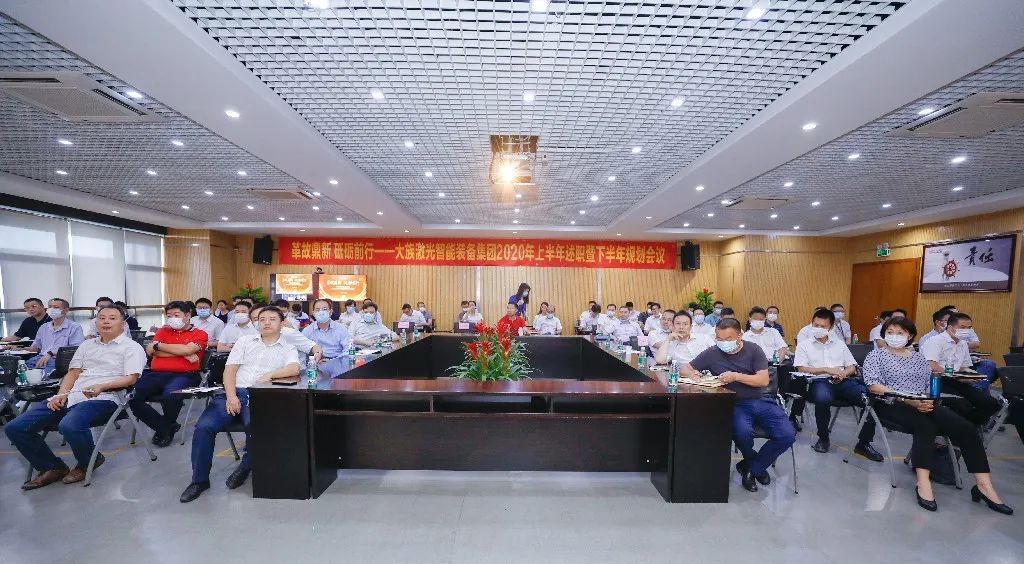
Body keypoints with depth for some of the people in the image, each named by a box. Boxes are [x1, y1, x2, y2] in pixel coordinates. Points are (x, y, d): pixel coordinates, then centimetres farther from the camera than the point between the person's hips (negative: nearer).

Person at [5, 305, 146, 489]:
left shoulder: (132, 347, 1)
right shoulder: (87, 345, 23)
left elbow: (131, 378, -10)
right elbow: (73, 372, 19)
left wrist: (101, 387, -25)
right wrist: (61, 394, 1)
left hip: (103, 398, -8)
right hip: (71, 396, 8)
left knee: (69, 426, -34)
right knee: (15, 428, -5)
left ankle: (88, 462, -4)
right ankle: (53, 467, 8)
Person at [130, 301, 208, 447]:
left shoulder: (200, 334, 8)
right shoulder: (163, 331, 22)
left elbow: (187, 349, -11)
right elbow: (150, 351, 6)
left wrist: (158, 345, 3)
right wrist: (183, 354, -6)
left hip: (184, 375, -5)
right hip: (156, 374, 5)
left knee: (170, 395, -34)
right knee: (132, 396, -20)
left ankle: (167, 427, 0)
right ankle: (165, 427, -1)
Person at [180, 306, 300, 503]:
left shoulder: (288, 349, 9)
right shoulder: (245, 341, 17)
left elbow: (294, 369, -11)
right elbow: (230, 370, 9)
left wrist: (270, 374, -24)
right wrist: (231, 396, -5)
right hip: (234, 393, 3)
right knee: (204, 426, -18)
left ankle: (245, 466, -2)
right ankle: (199, 479, 2)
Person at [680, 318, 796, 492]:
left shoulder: (753, 350, 2)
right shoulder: (712, 353, 0)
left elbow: (764, 380, -7)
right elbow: (684, 369, 6)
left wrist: (736, 376, -21)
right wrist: (692, 373, -18)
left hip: (761, 401, 2)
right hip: (735, 404, -2)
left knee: (787, 434, -18)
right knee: (743, 432, -32)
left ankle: (752, 468, 9)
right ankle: (755, 463, 6)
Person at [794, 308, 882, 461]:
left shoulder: (839, 344, 22)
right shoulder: (804, 345, 9)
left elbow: (852, 367, 18)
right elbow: (801, 368, -2)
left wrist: (844, 373, -6)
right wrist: (827, 369, -13)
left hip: (843, 381, 4)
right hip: (819, 381, -4)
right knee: (823, 399, -38)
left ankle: (863, 443, -5)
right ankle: (823, 438, -12)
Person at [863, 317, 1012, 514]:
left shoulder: (918, 357, 20)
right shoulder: (876, 355, 4)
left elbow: (930, 385, 14)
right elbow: (873, 385, -9)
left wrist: (928, 402, -8)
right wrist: (908, 400, -18)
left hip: (923, 404, 5)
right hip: (891, 404, -5)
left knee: (967, 429, -17)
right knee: (925, 426, -32)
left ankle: (984, 485, -13)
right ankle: (923, 483, -31)